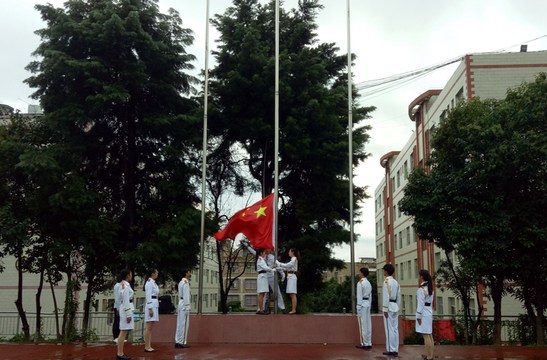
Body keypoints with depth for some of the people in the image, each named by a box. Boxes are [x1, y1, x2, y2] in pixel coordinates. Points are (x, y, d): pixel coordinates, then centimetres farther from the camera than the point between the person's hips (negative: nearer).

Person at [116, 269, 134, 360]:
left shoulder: (124, 285, 14)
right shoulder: (125, 286, -16)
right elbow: (126, 301, -19)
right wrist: (128, 314, -19)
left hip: (126, 309, 10)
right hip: (126, 310, -10)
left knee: (123, 332, 12)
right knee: (123, 332, -7)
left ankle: (120, 353, 16)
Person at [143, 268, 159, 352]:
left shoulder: (153, 282, 16)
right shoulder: (149, 282, -13)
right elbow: (148, 297, -18)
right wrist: (150, 309, -21)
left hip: (155, 305, 10)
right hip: (151, 305, -10)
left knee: (151, 328, 10)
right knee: (148, 328, -6)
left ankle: (149, 346, 13)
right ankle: (147, 346, -2)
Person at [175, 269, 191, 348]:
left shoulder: (181, 282, 16)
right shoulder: (185, 283, -12)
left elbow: (180, 294, 13)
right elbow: (186, 295, -17)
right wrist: (187, 306, -17)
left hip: (180, 303, 9)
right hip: (184, 304, -9)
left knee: (180, 324, 10)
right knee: (184, 324, -6)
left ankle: (178, 342, 13)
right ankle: (182, 342, -4)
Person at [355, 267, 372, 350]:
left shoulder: (360, 283, -12)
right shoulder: (368, 283, 13)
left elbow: (359, 296, -15)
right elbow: (370, 296, 16)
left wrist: (358, 308, -14)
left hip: (362, 304, -8)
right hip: (367, 304, 8)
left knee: (362, 324, -3)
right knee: (368, 324, 9)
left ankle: (364, 344, 0)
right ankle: (369, 343, 13)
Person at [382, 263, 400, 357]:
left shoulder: (386, 281, -12)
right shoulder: (396, 282, 11)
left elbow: (386, 296, -16)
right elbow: (398, 296, 13)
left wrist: (385, 309, -15)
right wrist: (397, 307, 19)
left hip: (389, 306, -7)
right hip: (395, 306, 8)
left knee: (389, 329, -4)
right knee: (395, 329, 8)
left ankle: (390, 350, -1)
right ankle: (395, 349, 12)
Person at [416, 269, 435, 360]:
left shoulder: (421, 289, -16)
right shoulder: (430, 288, 11)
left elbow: (420, 304, -17)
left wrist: (419, 316, -14)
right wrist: (429, 311, 20)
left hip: (423, 314, -9)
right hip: (429, 313, 9)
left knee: (426, 336, -7)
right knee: (429, 336, 10)